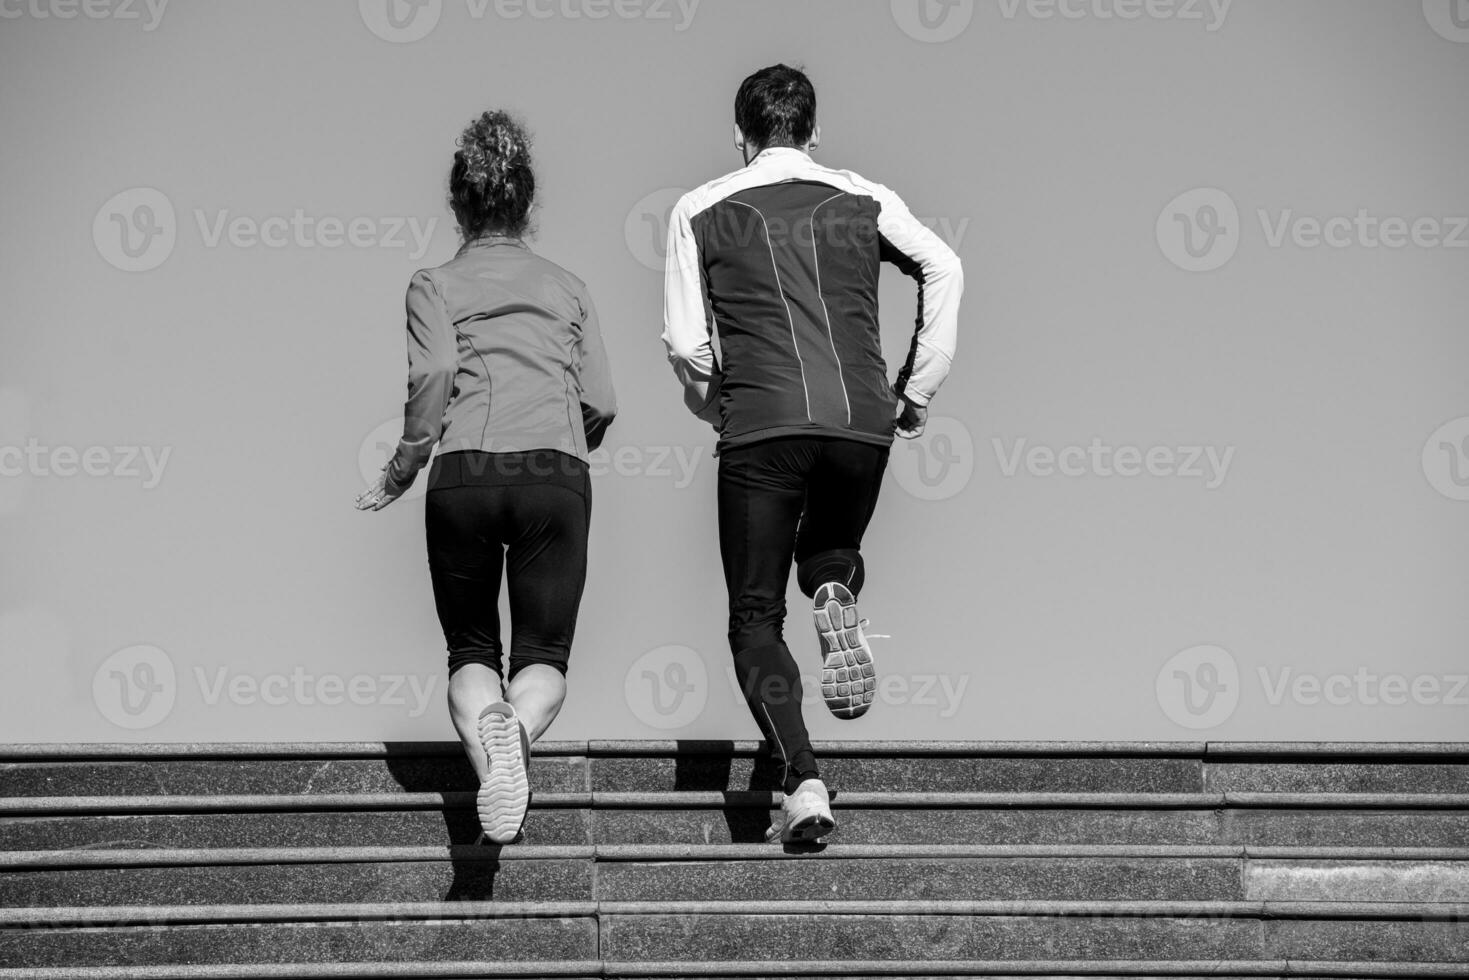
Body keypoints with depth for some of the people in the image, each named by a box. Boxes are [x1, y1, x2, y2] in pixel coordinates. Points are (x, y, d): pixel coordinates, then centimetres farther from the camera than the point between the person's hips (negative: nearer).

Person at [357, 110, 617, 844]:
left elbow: (433, 377, -5)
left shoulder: (436, 285, 12)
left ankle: (482, 736, -22)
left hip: (465, 475, -1)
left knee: (470, 649, 12)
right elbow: (601, 404, 13)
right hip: (556, 477, 1)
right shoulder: (566, 287, 20)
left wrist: (399, 473, 5)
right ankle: (517, 726, -30)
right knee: (544, 652, 5)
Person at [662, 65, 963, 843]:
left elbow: (685, 342, 4)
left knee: (756, 618, 5)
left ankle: (802, 782, -14)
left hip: (762, 426, -2)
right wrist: (918, 390, 7)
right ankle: (837, 599, -7)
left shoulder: (701, 211, 11)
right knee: (830, 551, 29)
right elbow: (943, 268, 1)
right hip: (863, 421, 2)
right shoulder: (864, 200, 15)